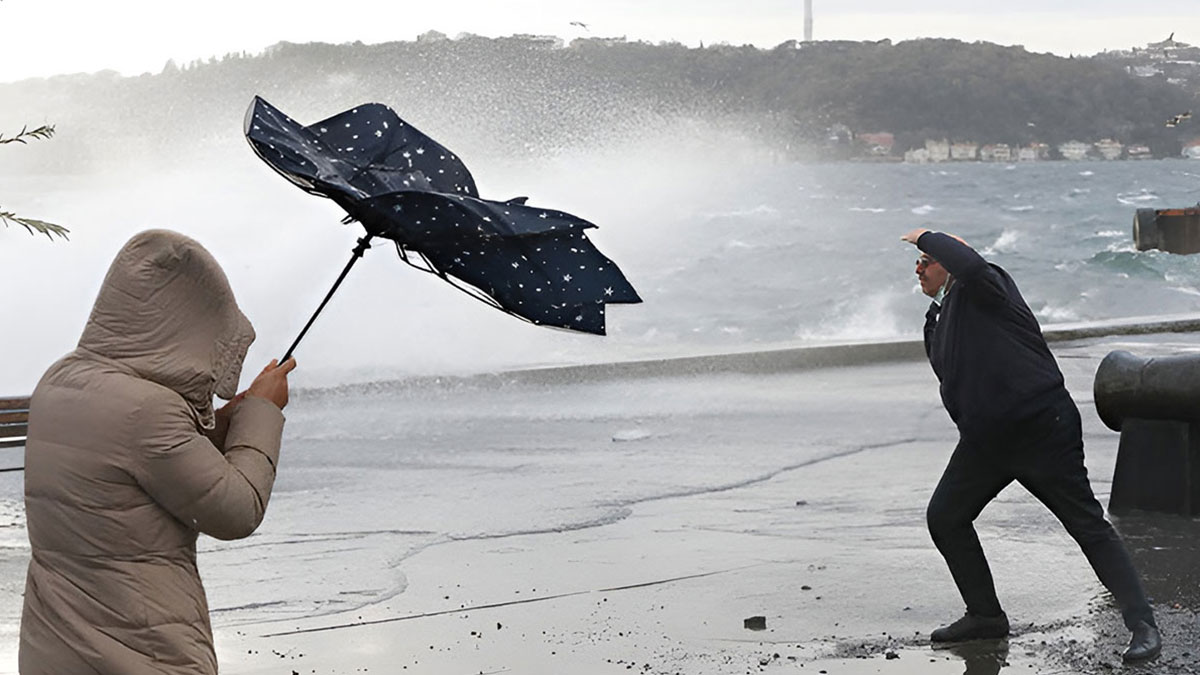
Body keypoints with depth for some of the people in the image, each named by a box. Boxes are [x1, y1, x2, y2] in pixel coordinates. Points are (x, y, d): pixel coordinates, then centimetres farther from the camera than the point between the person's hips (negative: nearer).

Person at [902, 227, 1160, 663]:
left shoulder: (981, 289, -8)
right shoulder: (936, 320, 16)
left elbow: (971, 265, -30)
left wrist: (926, 237, -18)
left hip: (1044, 429, -9)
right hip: (984, 439, 9)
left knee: (1088, 526, -7)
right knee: (944, 517, 9)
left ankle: (1143, 626, -5)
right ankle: (985, 615, 21)